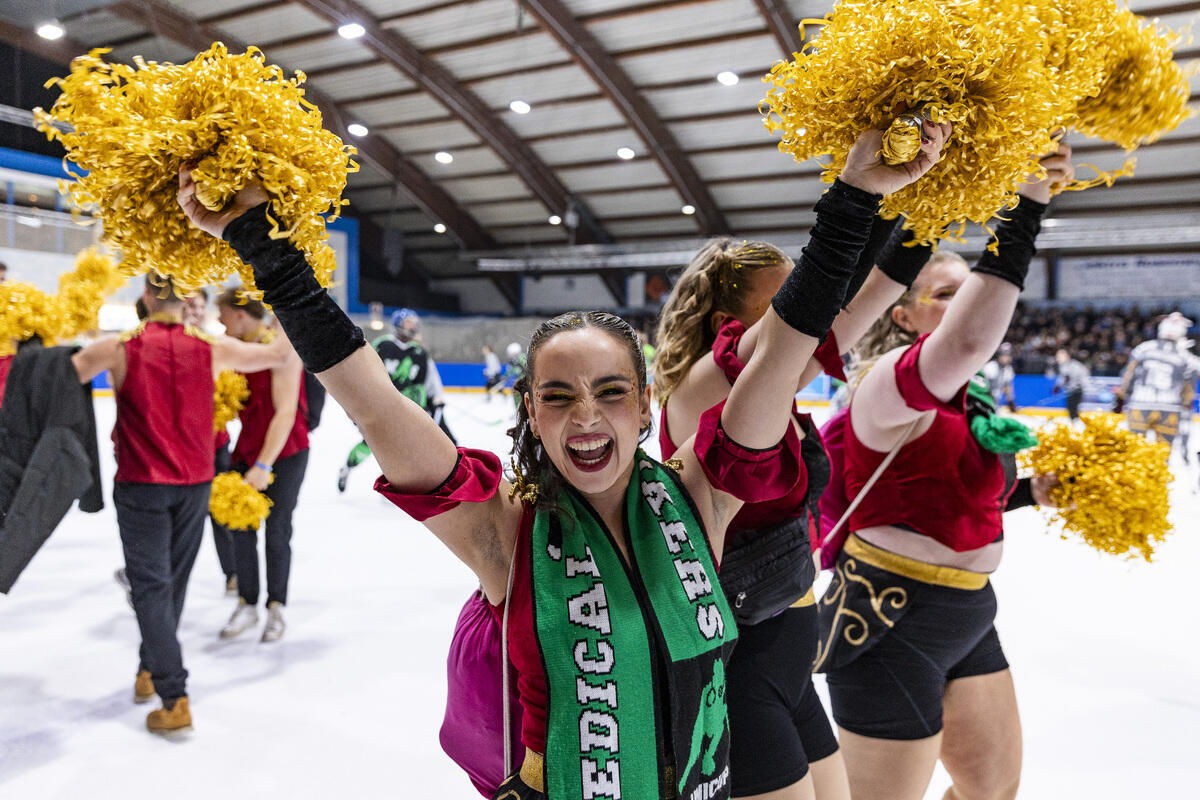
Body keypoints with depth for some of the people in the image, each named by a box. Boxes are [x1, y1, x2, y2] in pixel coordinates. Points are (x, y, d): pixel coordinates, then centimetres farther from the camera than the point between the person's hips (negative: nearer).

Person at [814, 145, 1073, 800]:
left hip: (965, 620, 9)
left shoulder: (965, 397, 10)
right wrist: (1023, 211, -39)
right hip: (891, 623, -9)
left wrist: (1029, 492, 8)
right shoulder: (890, 382, -20)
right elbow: (967, 342, -43)